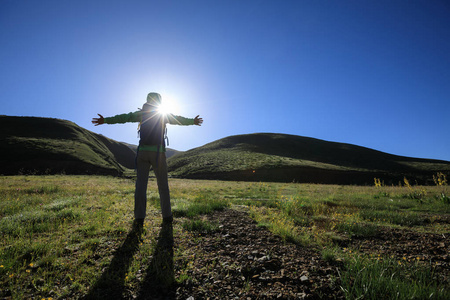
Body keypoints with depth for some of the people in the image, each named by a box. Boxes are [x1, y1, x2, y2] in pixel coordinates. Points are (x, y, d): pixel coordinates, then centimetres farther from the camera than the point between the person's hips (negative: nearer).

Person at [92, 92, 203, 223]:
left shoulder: (142, 113, 11)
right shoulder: (164, 115, 10)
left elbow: (124, 117, 4)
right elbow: (180, 120, 21)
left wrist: (105, 120, 7)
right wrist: (193, 121, 37)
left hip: (143, 152, 2)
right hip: (158, 152, -1)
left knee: (141, 184, 0)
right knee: (163, 184, 4)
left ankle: (139, 217, -4)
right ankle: (167, 216, 6)